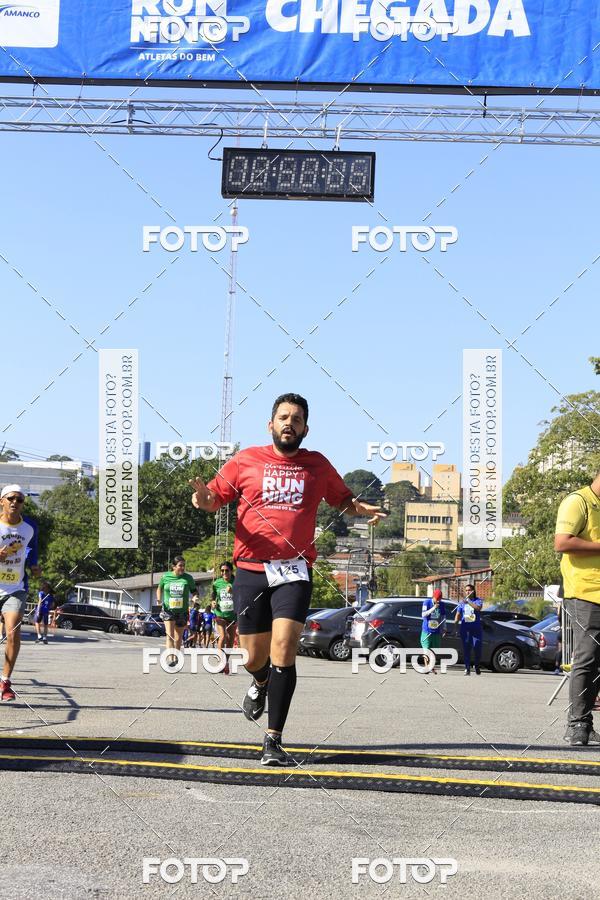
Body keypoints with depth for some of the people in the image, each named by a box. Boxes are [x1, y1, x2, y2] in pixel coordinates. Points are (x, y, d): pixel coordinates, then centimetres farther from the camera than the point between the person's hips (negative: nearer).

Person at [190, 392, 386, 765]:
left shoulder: (318, 465, 12)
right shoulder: (246, 460, 8)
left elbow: (342, 498, 26)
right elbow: (215, 497, 13)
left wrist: (363, 509, 3)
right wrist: (204, 497, -12)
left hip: (295, 570, 0)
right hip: (251, 568, 1)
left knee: (283, 650, -16)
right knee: (255, 658, 6)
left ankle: (274, 740, -11)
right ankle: (260, 684, 45)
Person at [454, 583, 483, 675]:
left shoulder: (478, 600, 3)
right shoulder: (462, 602, 12)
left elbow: (478, 608, -18)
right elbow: (458, 614, 11)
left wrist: (468, 602, -26)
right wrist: (455, 622, -5)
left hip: (476, 629, -2)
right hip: (465, 629, 2)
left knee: (477, 648, -3)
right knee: (466, 649, -2)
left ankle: (477, 667, 17)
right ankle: (467, 669, 1)